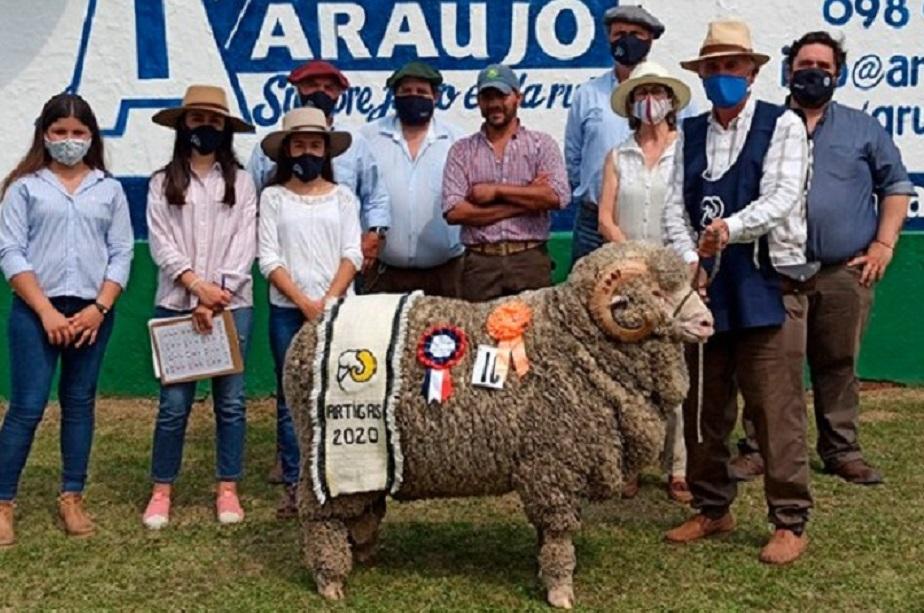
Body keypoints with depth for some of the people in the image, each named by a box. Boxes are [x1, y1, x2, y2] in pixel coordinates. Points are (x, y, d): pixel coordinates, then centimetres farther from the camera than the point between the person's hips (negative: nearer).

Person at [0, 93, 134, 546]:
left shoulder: (109, 189, 9)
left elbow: (122, 252, 4)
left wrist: (99, 307, -8)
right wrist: (47, 311, -11)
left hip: (93, 311, 3)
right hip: (36, 310, -2)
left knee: (80, 403, 10)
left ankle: (72, 498, 19)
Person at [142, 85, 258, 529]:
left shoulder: (240, 182, 8)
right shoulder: (163, 183, 9)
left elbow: (244, 245, 0)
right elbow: (161, 245, 0)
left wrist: (217, 299, -10)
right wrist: (197, 286, -13)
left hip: (232, 304, 0)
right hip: (177, 304, 0)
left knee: (231, 402, 4)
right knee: (174, 402, 0)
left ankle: (227, 489, 14)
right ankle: (162, 490, 12)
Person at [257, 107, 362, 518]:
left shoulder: (342, 197, 8)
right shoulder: (273, 198, 5)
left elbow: (352, 254, 2)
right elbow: (269, 259, -1)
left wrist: (328, 301, -10)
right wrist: (304, 302, -10)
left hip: (337, 307, 0)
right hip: (287, 310, 0)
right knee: (290, 399, 3)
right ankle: (293, 486, 10)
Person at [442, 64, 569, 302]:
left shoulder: (541, 144, 7)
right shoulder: (461, 151, 8)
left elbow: (557, 196, -8)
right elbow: (454, 211, -5)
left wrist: (496, 190, -8)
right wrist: (525, 199, -7)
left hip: (531, 259, 0)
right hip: (480, 262, 1)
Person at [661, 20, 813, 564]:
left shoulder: (783, 125, 0)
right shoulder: (691, 133, 13)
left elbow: (781, 198, -13)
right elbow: (676, 205, 5)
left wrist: (732, 226, -31)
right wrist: (687, 258, -12)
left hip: (768, 285, -5)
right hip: (704, 287, 5)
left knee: (777, 408, -3)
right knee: (703, 406, 11)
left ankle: (791, 523, 9)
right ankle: (713, 508, 26)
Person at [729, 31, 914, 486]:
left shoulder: (862, 129, 12)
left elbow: (896, 185, 13)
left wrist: (884, 244, 2)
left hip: (846, 274, 1)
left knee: (839, 365, 8)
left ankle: (842, 451, 18)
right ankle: (757, 449, 8)